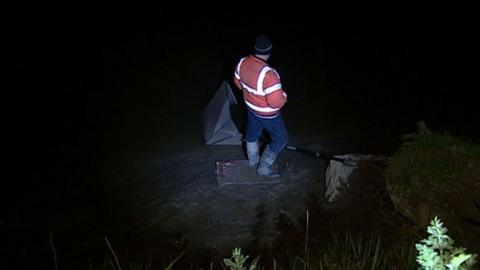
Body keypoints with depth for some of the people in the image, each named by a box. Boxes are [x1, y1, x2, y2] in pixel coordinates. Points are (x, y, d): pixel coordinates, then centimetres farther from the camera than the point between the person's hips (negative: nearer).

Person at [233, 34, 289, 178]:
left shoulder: (243, 62, -16)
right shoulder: (268, 74, -39)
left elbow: (238, 82, 3)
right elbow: (277, 102, -36)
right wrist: (283, 95, -15)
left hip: (251, 106, 7)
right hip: (267, 113, -7)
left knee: (252, 133, 30)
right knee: (281, 139, 17)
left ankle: (253, 160, 53)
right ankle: (264, 167, 29)